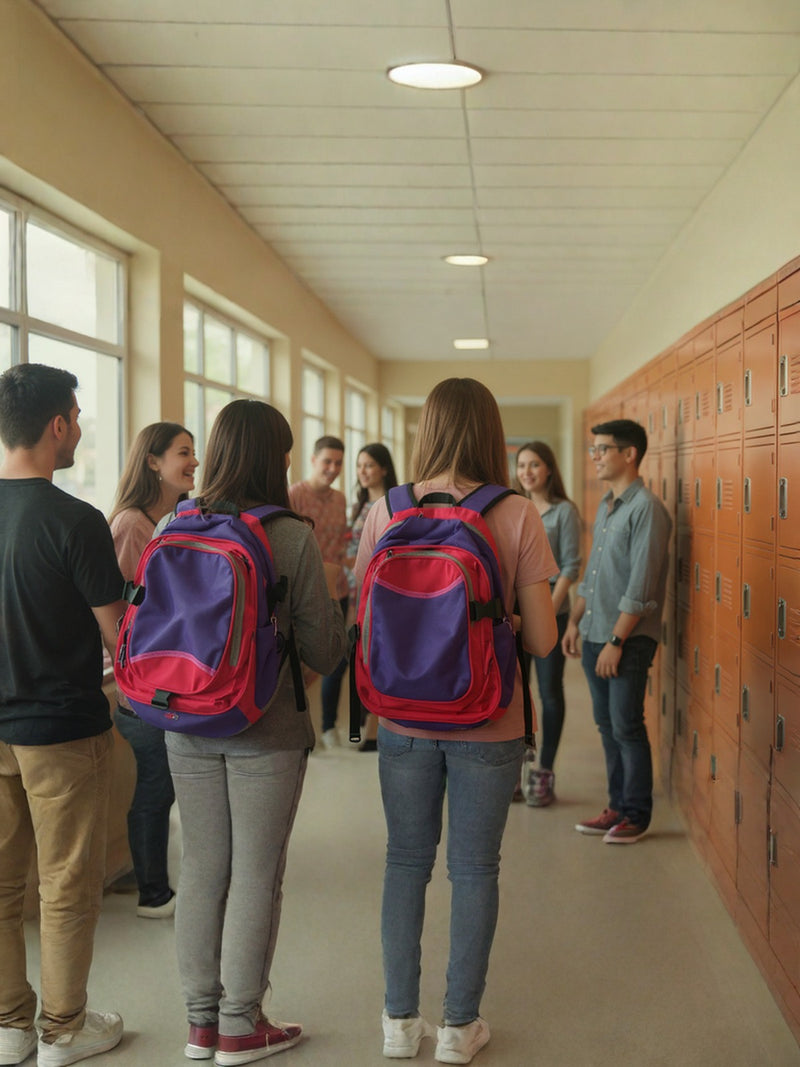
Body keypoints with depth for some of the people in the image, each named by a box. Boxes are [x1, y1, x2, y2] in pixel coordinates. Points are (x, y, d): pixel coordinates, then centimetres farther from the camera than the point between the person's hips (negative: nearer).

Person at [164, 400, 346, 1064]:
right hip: (267, 732, -4)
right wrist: (330, 591, 7)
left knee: (201, 871, 14)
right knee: (256, 878, 9)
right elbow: (323, 654, -11)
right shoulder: (292, 537, -15)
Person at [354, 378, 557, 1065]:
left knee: (406, 862, 16)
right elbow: (542, 640, -10)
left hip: (404, 720, 2)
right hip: (488, 723, -2)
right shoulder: (517, 516, -11)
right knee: (474, 870, 12)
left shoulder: (386, 511, -6)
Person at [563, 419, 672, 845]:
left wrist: (616, 641, -20)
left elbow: (640, 587, -18)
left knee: (627, 728, -1)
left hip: (628, 639, -8)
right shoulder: (605, 506, 14)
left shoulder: (646, 509, -14)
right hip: (595, 635, 8)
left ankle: (637, 815, 11)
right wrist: (575, 622, 15)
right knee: (607, 726, 13)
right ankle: (618, 807, 23)